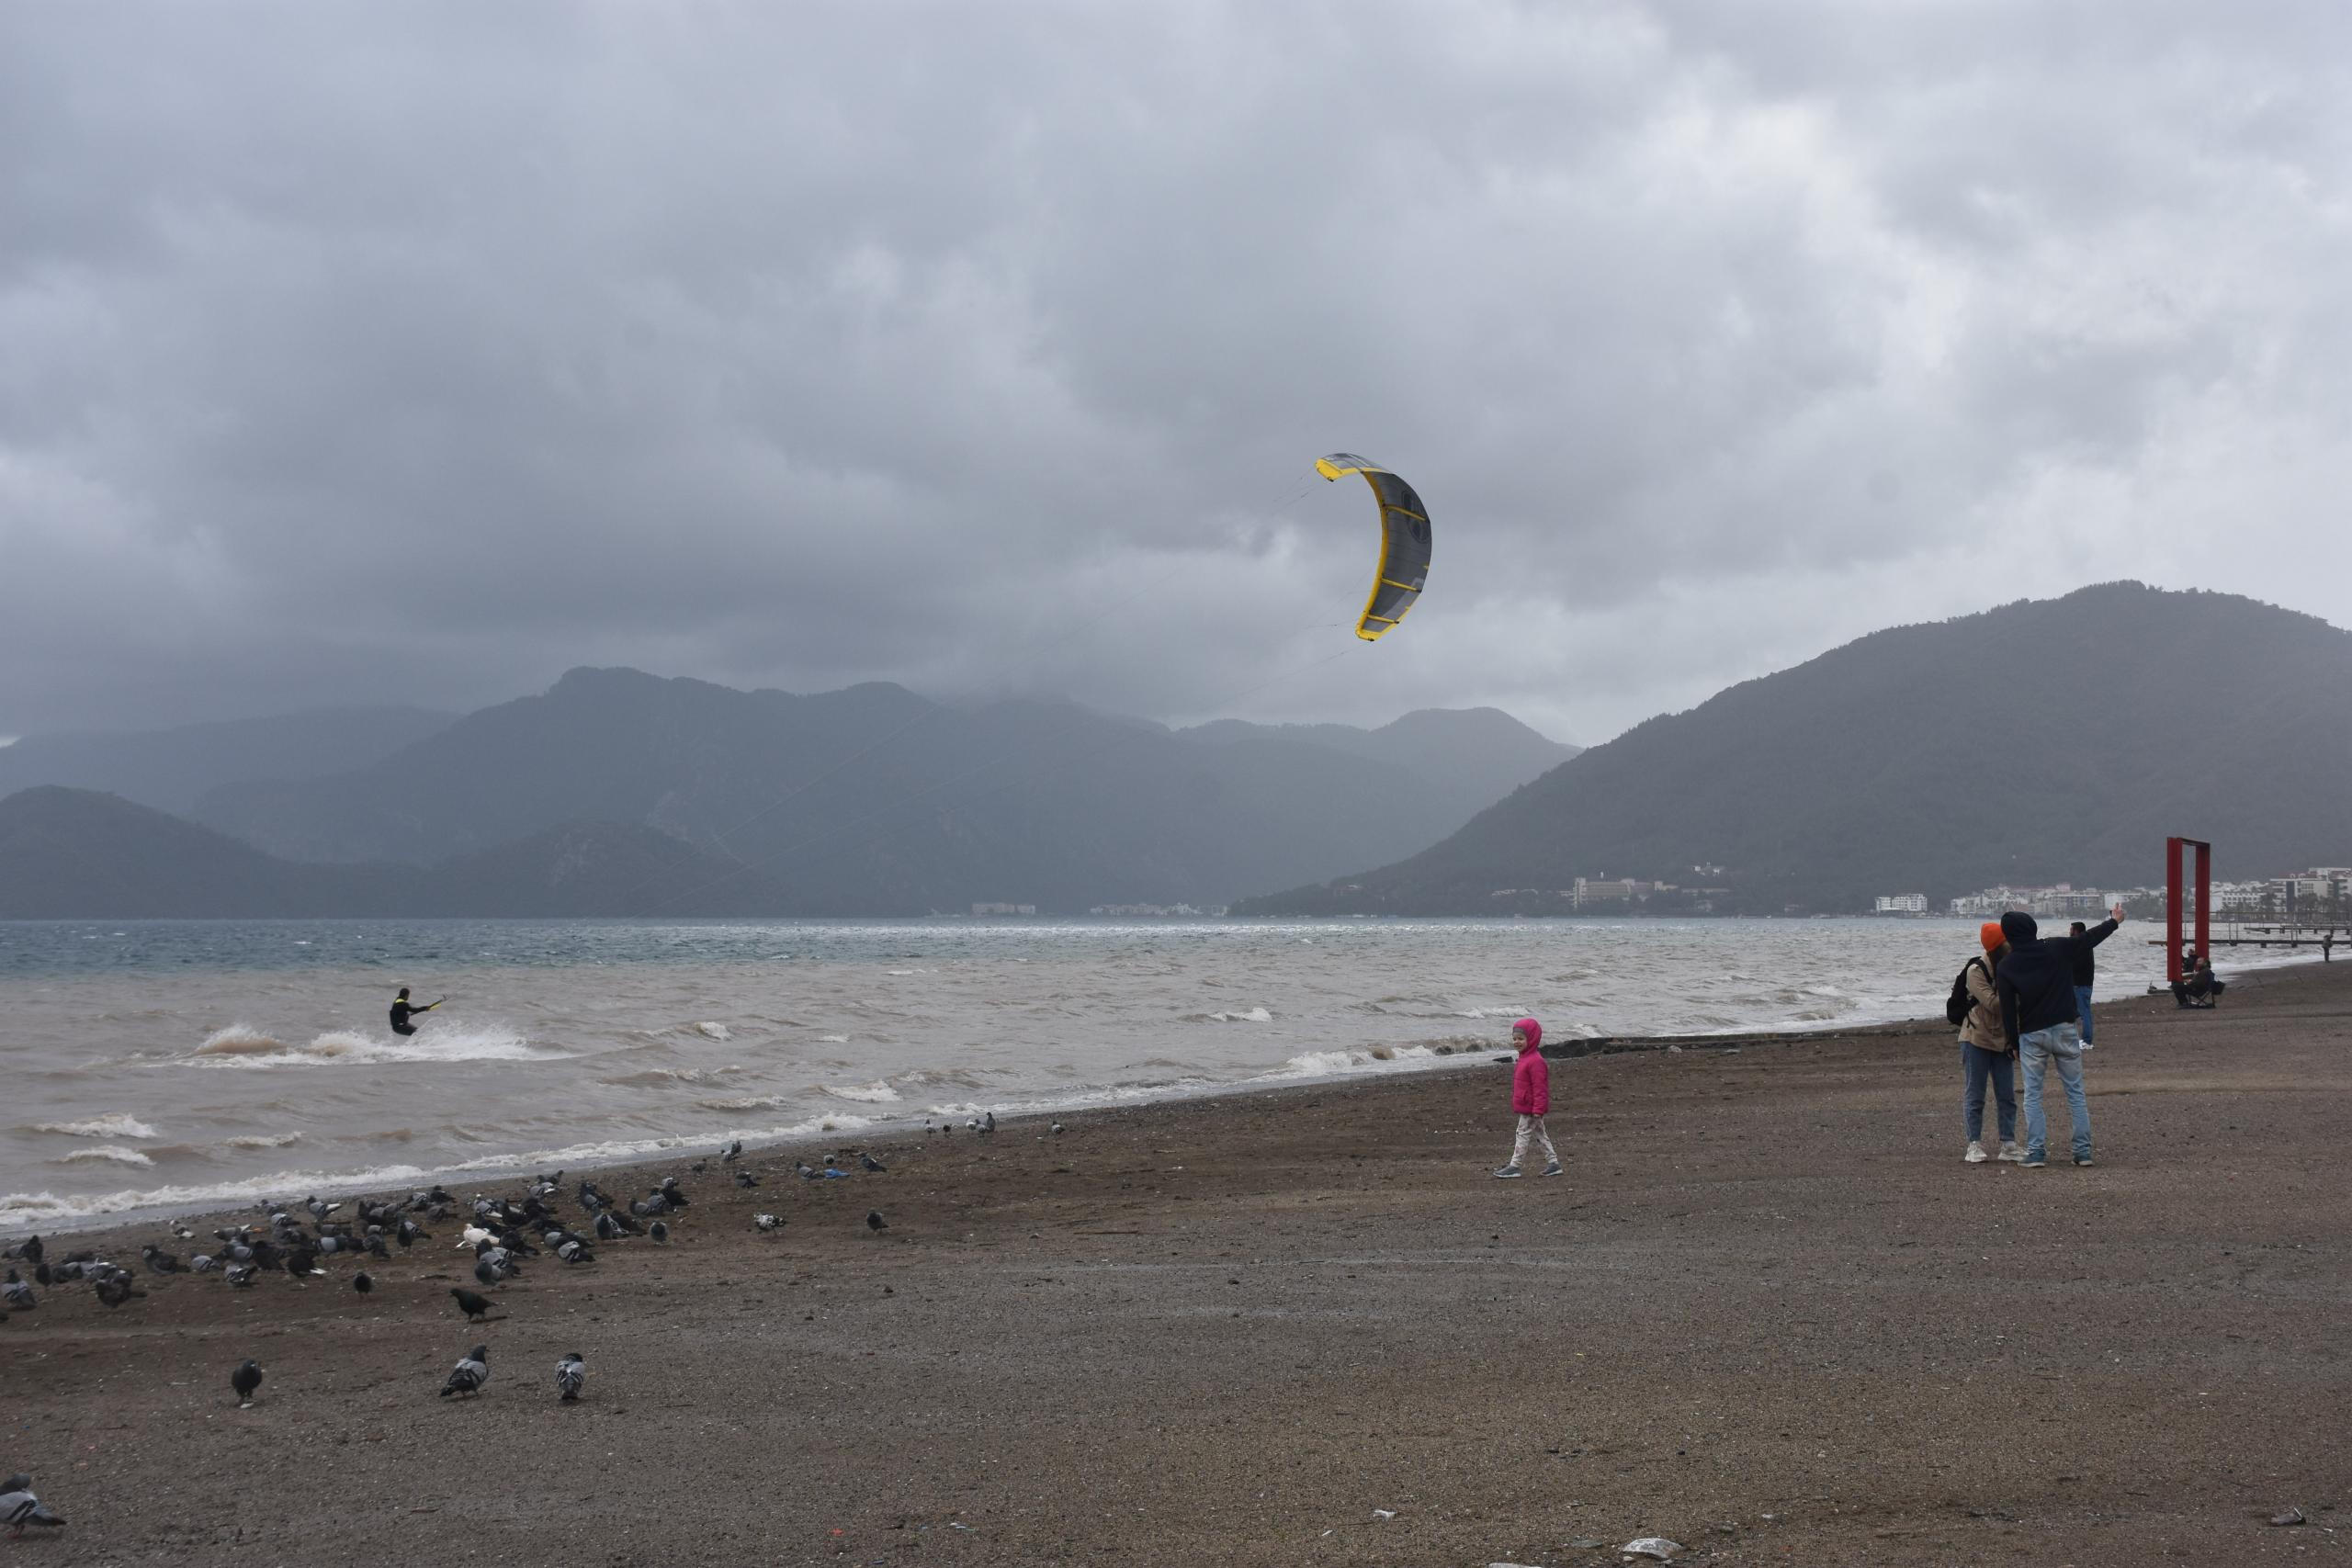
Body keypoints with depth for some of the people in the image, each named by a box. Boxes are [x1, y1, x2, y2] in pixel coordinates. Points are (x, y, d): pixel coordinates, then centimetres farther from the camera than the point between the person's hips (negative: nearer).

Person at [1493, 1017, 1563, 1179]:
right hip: (1527, 1107, 10)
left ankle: (1515, 1166, 2)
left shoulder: (1535, 1062, -22)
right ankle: (1553, 1164, 19)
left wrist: (1538, 1109, -25)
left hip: (1530, 1109, -10)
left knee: (1523, 1134, -3)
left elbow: (1539, 1087, -24)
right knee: (1540, 1135, 14)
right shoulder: (1525, 1058, 12)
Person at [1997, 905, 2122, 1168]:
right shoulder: (2057, 948, -4)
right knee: (2075, 1091, 9)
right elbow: (2089, 938, 10)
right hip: (2065, 1030, 1)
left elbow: (2007, 1009, -4)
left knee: (2032, 1095, 6)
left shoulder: (2005, 967, -6)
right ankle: (2083, 1151, 8)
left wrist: (2013, 1043, 7)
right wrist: (2114, 921, 28)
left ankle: (2036, 1152, -2)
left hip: (2031, 1036, -1)